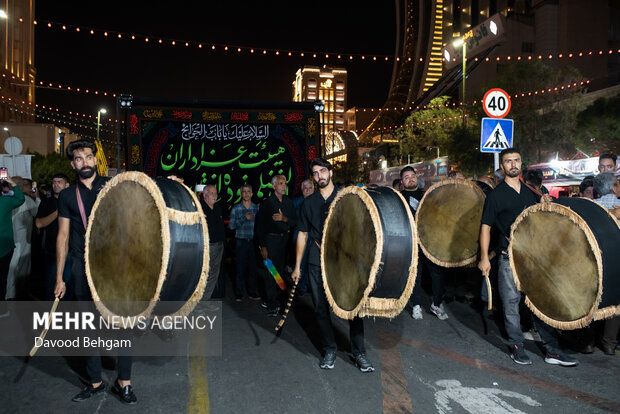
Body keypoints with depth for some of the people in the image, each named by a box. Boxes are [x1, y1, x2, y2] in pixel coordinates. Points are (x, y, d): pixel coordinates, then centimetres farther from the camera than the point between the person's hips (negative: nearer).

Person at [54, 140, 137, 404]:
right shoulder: (67, 196, 9)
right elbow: (63, 236, 9)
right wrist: (59, 278, 6)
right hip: (82, 268, 2)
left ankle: (124, 382, 10)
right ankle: (95, 382, 23)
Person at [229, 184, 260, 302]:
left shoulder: (256, 208, 7)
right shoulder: (236, 209, 3)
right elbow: (231, 225, -5)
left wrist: (254, 218, -11)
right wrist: (244, 218, -12)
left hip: (253, 242, 2)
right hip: (241, 242, -1)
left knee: (253, 267, 4)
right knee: (240, 267, 1)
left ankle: (252, 292, 15)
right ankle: (238, 293, 11)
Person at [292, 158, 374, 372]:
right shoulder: (309, 203, 10)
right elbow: (303, 234, 14)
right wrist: (297, 266, 12)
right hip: (317, 262, 2)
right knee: (320, 307, 5)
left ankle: (359, 353, 12)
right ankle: (329, 350, 22)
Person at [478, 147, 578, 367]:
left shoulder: (530, 192, 14)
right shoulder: (496, 195, -2)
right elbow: (486, 226, -3)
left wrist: (545, 204, 1)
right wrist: (484, 258, -9)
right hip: (509, 257, -5)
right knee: (511, 302, 0)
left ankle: (552, 350, 16)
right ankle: (516, 347, 14)